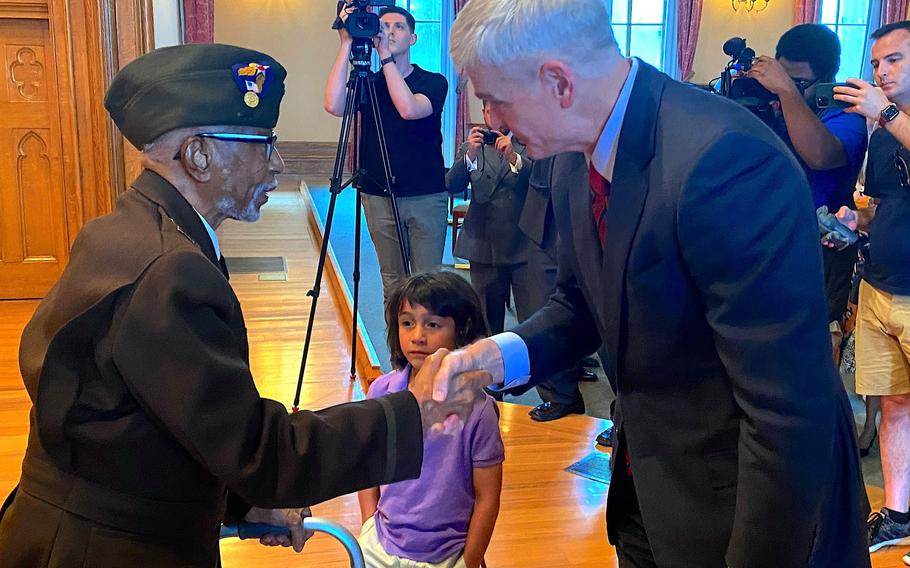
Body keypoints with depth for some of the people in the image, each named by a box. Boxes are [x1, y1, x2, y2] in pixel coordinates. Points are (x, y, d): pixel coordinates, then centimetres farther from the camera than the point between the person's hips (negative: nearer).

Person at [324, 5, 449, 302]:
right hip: (379, 198, 2)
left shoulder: (433, 82, 0)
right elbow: (334, 105, -15)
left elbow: (409, 108, -22)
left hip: (426, 197, -2)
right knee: (392, 283, 7)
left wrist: (386, 55, -18)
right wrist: (346, 43, -15)